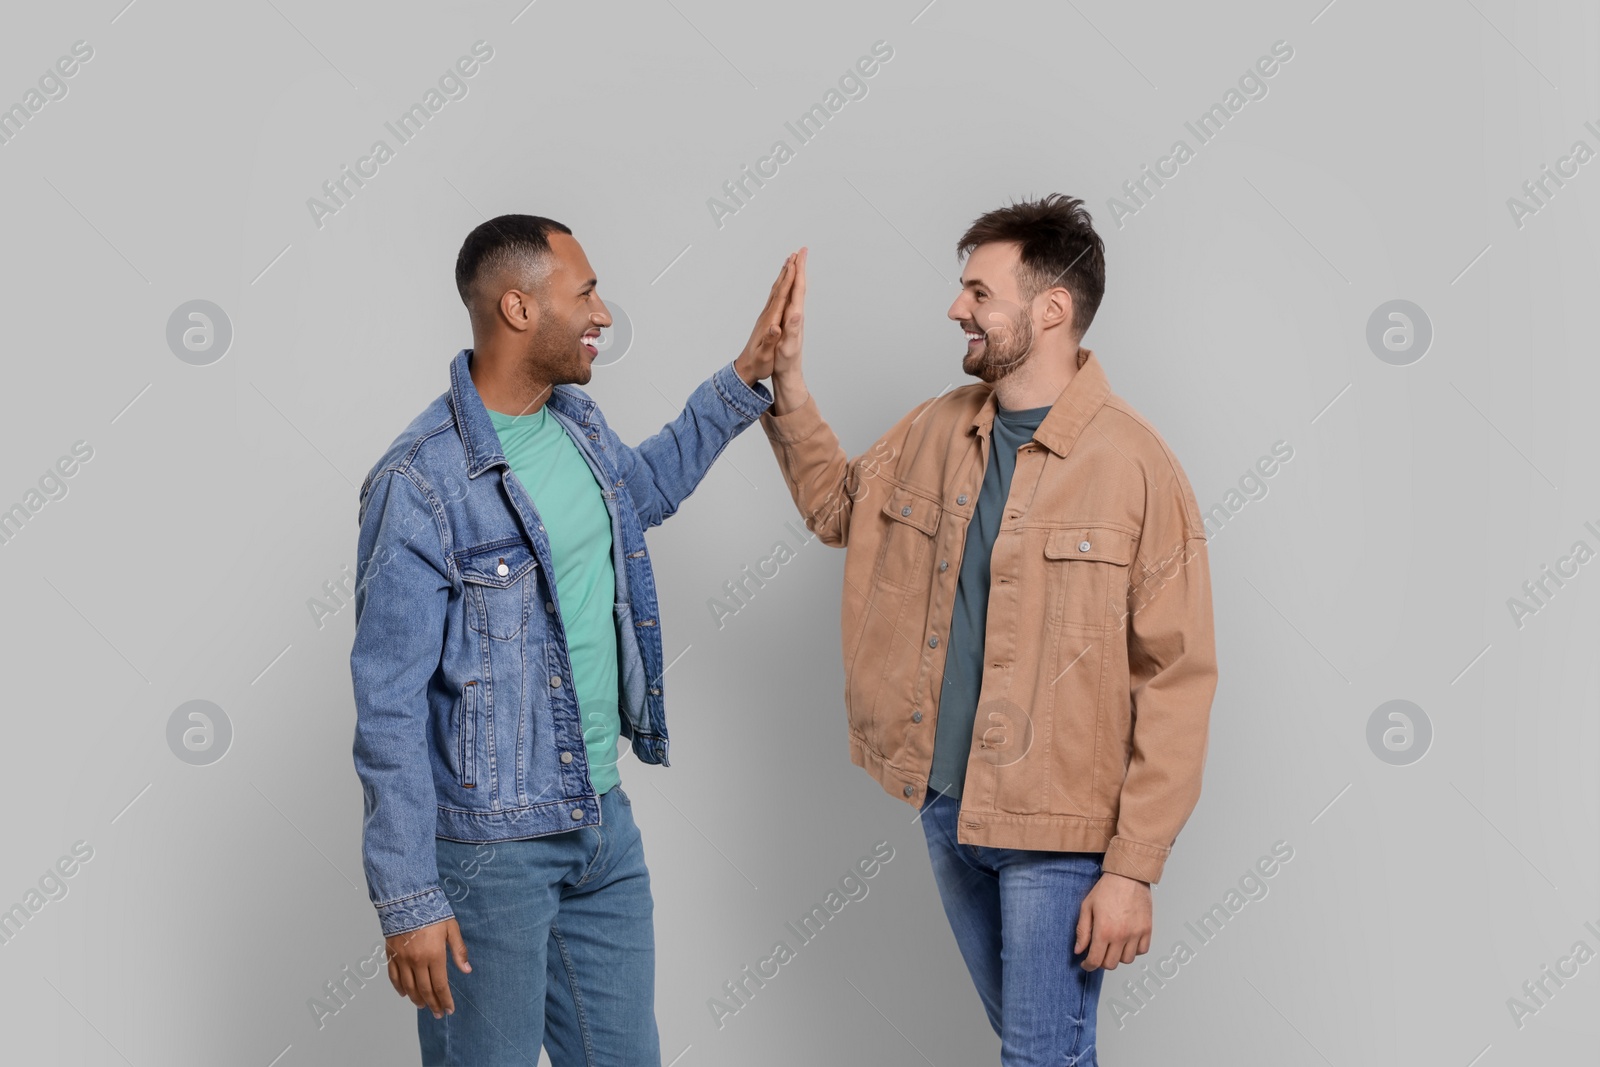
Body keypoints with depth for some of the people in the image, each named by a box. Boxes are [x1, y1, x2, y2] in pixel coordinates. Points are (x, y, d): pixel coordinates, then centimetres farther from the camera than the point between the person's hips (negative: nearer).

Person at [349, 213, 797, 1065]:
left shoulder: (575, 421, 5)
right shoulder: (419, 484, -20)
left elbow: (642, 488, 30)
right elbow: (388, 707, -18)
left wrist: (746, 379, 22)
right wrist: (408, 899, -18)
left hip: (602, 817, 8)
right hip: (489, 848, -8)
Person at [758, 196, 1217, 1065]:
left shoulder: (1134, 466, -16)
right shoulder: (936, 432, 5)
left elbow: (1176, 683, -15)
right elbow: (838, 505, 25)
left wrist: (1134, 868, -16)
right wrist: (787, 380, 11)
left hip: (1058, 830, -6)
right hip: (945, 808, 6)